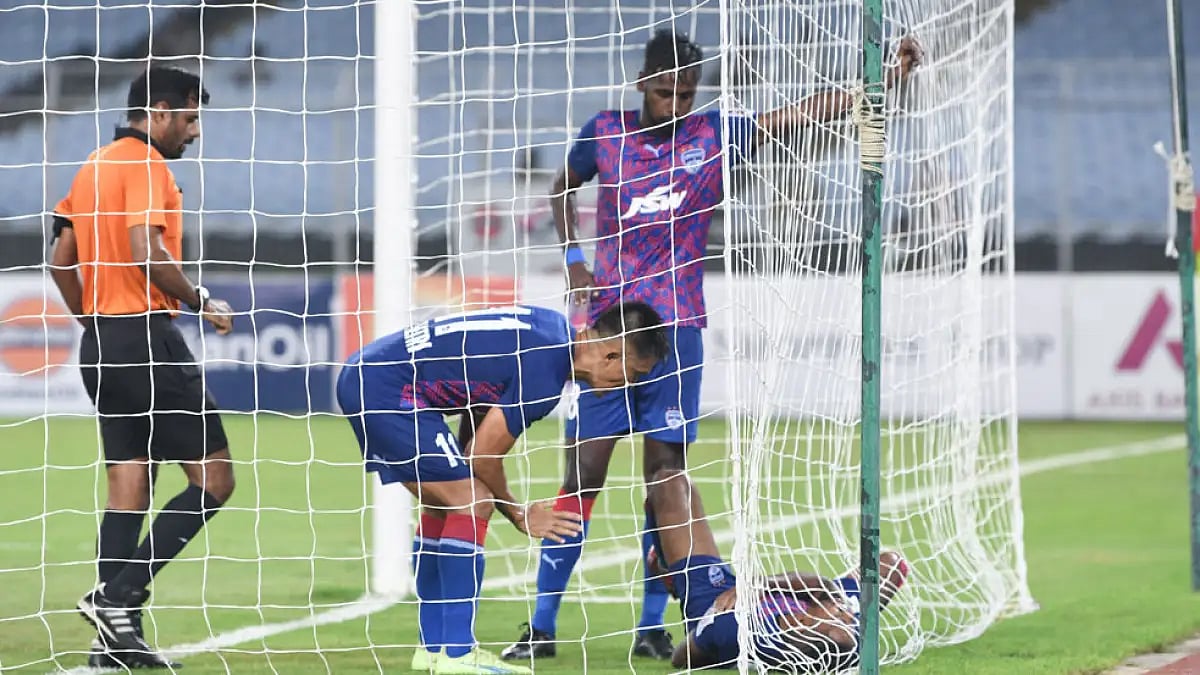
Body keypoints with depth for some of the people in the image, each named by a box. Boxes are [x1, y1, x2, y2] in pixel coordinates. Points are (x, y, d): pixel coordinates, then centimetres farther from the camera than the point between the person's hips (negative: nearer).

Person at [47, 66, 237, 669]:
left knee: (129, 487, 9)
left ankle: (117, 635, 4)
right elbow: (147, 253, -22)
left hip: (100, 345, 9)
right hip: (146, 340, -9)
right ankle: (118, 595, -12)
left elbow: (61, 261, 19)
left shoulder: (92, 167, 17)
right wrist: (201, 302, -10)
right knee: (213, 479, -5)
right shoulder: (146, 166, -11)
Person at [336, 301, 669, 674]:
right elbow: (482, 459, -12)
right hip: (386, 391, -10)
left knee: (444, 504, 17)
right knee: (473, 502, -11)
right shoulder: (543, 375, -20)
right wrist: (518, 515, 7)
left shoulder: (553, 327, 8)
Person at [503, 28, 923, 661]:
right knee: (583, 474, -3)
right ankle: (542, 626, 2)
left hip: (675, 326, 0)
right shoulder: (604, 133, 3)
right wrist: (573, 260, 8)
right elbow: (562, 191, 21)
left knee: (666, 474, -1)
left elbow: (807, 110, -3)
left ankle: (652, 626, 6)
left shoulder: (714, 134, 1)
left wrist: (890, 78, -11)